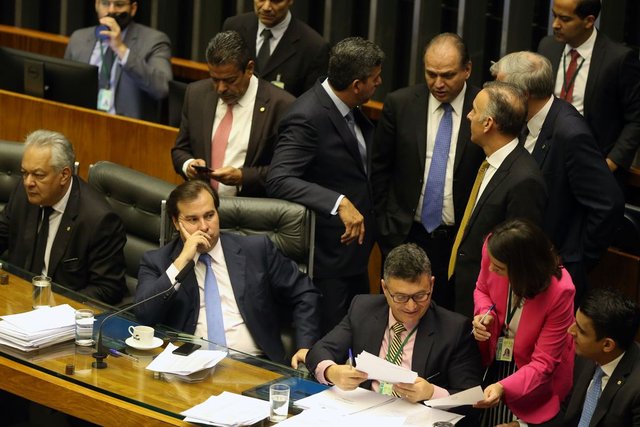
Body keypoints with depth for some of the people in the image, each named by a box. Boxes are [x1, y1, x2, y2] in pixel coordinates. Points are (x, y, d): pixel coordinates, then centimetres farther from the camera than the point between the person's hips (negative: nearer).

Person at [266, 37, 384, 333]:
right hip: (329, 253, -9)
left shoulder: (349, 109, 4)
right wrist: (339, 203, -39)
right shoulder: (307, 118, -22)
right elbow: (278, 180, -32)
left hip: (354, 246, 9)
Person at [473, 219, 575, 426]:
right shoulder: (492, 250, -22)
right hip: (494, 361, 4)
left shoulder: (559, 291, -33)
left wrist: (503, 388, -40)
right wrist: (484, 314, -18)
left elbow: (543, 363, -24)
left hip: (535, 377, -4)